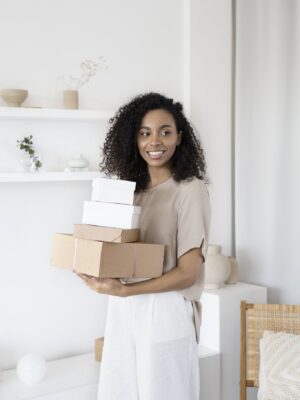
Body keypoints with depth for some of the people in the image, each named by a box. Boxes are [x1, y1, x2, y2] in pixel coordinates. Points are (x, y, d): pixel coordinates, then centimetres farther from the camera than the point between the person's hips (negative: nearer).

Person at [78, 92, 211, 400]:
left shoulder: (190, 189, -10)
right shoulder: (131, 188, 8)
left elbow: (189, 272, -14)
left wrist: (122, 290, -21)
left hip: (165, 313, -5)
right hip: (123, 310, 6)